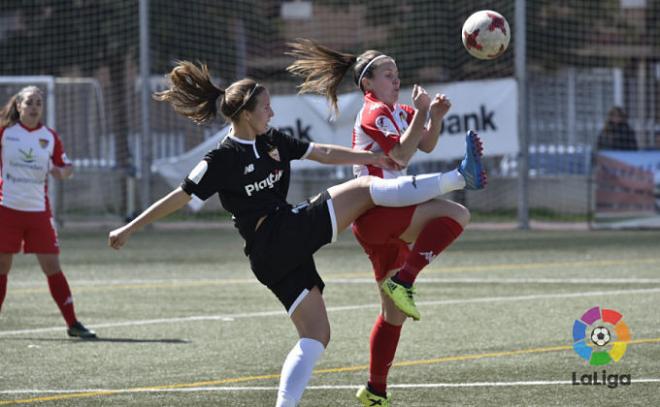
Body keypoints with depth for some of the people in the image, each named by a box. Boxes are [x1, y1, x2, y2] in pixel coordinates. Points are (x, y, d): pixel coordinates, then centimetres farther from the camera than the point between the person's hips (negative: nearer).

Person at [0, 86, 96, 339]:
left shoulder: (50, 137, 5)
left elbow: (66, 166, 13)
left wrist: (62, 172, -8)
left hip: (39, 211, 1)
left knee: (52, 266, 0)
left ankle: (72, 324, 3)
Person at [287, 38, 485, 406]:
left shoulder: (397, 111, 20)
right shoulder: (376, 112, -7)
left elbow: (426, 145, 16)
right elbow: (401, 156, -20)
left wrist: (435, 116, 0)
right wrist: (422, 114, -21)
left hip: (386, 217, 10)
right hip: (374, 211, -10)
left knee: (395, 312, 13)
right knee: (456, 214, -28)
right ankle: (404, 281, -30)